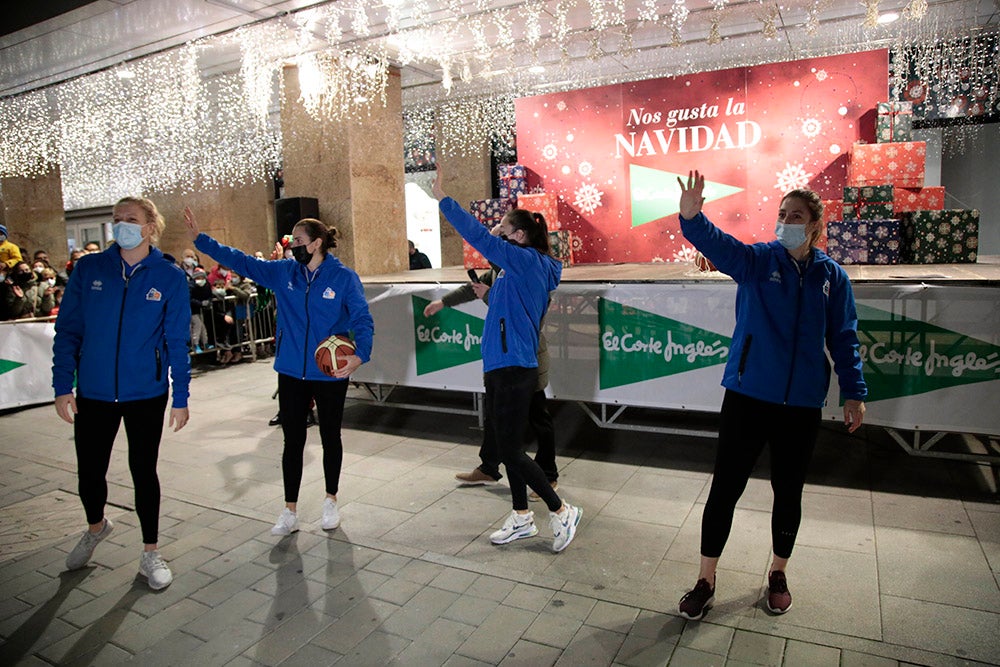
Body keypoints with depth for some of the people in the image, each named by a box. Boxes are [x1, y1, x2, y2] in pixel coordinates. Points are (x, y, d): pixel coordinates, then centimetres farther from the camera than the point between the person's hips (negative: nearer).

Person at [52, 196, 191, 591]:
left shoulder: (169, 277, -5)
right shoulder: (89, 269, -2)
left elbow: (177, 342, -4)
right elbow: (67, 330, 1)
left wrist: (180, 398, -4)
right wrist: (62, 386, -4)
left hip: (146, 394, -2)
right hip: (93, 393, 2)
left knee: (143, 471, 9)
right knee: (90, 472, 13)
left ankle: (150, 554, 27)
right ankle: (96, 527, 46)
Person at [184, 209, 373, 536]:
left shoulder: (344, 277, -11)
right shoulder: (283, 272, 2)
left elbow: (363, 320, -16)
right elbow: (241, 261, 4)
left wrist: (360, 355, -32)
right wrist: (200, 238, -2)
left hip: (330, 373, -3)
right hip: (291, 372, 3)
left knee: (330, 436, 14)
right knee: (292, 440, 10)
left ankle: (331, 500, 34)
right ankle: (290, 511, 24)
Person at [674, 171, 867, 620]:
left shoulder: (831, 276, 3)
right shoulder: (757, 260, -4)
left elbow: (843, 339, 8)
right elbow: (719, 246, -25)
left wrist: (854, 393, 5)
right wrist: (692, 218, -44)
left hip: (802, 404, 2)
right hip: (747, 396, -2)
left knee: (788, 492, 15)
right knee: (725, 488, 2)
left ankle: (778, 574, 37)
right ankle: (706, 579, 18)